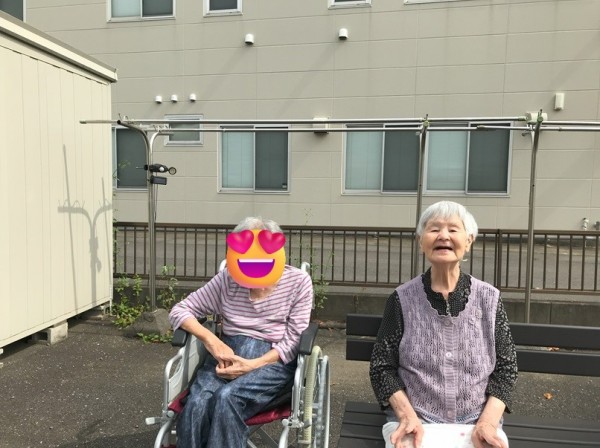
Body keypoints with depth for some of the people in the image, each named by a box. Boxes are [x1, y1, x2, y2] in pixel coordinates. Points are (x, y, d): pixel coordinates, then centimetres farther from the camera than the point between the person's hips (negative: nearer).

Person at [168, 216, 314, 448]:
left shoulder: (298, 281, -3)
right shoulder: (228, 278, 2)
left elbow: (293, 341, -4)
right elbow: (179, 310, 5)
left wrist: (253, 365, -18)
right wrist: (211, 340, -12)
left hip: (273, 360, -2)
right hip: (228, 354, 3)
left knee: (227, 397, -31)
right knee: (196, 404, -28)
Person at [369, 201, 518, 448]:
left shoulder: (489, 299, -1)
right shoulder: (402, 299, -4)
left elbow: (506, 368, 3)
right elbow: (382, 367, 0)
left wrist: (488, 422, -10)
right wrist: (407, 416, -13)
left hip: (477, 423, 2)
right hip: (416, 421, -2)